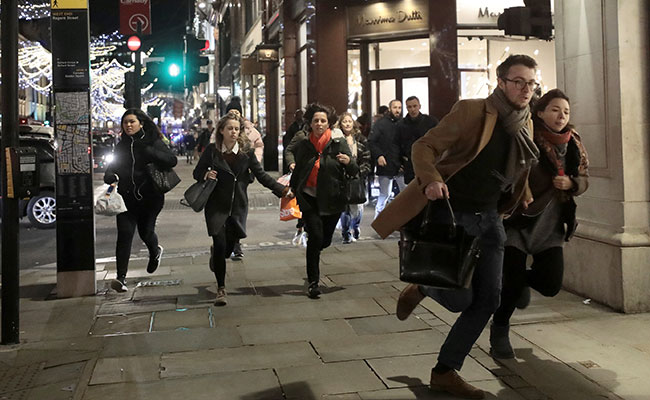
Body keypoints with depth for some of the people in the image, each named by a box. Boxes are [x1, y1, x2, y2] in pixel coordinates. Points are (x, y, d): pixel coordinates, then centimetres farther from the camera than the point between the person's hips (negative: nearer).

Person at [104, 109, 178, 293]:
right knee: (125, 234, -10)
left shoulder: (153, 142, -3)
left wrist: (148, 151, -28)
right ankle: (121, 277, -12)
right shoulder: (121, 146, 11)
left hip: (150, 196, -2)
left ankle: (155, 251, 46)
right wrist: (111, 176, -8)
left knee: (145, 231, 8)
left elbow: (172, 160, -15)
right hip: (126, 197, 3)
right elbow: (113, 166, 17)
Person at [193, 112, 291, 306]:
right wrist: (206, 175, -18)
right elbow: (197, 172, 5)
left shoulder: (247, 151, -1)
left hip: (238, 205, 2)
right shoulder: (212, 150, -3)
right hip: (216, 205, -2)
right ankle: (221, 289, 6)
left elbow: (261, 175, -1)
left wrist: (281, 189, -9)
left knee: (229, 247, 8)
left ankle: (215, 253, 47)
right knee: (220, 244, -9)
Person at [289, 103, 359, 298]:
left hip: (331, 199, 1)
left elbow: (354, 172, -7)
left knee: (325, 240, 10)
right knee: (315, 236, -13)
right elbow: (297, 171, 15)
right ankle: (313, 281, 0)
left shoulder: (338, 142, -4)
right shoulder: (303, 145, 1)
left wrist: (348, 162, -26)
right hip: (309, 197, 0)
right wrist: (293, 189, 9)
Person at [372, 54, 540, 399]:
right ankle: (420, 290, 27)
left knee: (488, 299, 3)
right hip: (451, 213, -7)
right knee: (459, 298, -9)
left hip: (488, 219, 7)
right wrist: (431, 179, -32)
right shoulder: (471, 111, -13)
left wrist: (523, 197, 11)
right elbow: (424, 146, -14)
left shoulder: (525, 124, 7)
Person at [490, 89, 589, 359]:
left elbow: (584, 179, 13)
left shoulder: (573, 145, 6)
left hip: (551, 226, 5)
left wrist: (571, 183, -8)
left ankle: (522, 279, 33)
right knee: (511, 284, -5)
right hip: (518, 220, -5)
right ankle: (499, 332, 21)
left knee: (551, 284, -3)